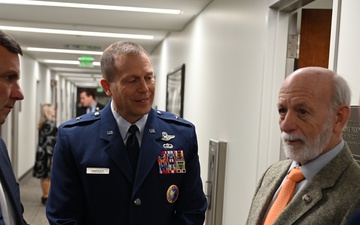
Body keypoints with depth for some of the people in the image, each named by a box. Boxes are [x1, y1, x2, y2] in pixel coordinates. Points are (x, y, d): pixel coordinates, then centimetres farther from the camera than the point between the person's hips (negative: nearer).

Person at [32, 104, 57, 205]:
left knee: (44, 176, 14)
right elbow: (50, 142, -20)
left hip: (42, 153, 10)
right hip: (48, 153, -9)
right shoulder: (50, 125, -17)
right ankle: (46, 197, 4)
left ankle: (45, 195, 22)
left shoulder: (43, 124, 12)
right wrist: (53, 156, -20)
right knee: (48, 176, -2)